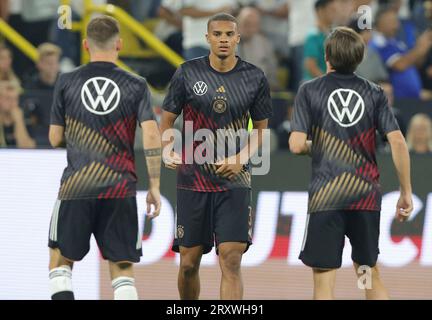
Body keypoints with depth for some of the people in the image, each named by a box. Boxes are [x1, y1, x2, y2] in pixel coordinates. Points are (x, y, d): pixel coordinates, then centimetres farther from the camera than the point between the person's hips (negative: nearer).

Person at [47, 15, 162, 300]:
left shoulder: (66, 83, 2)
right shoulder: (136, 86, 2)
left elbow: (56, 139, 6)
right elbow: (151, 136, -7)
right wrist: (154, 187, -2)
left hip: (75, 190, 0)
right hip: (121, 191, 0)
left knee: (60, 262, 12)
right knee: (122, 270, 6)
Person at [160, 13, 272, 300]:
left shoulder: (255, 78, 1)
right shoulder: (188, 73, -1)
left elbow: (261, 128, 10)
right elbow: (168, 119, 6)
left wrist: (241, 158, -8)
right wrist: (168, 151, -14)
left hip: (234, 180, 0)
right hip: (192, 178, 0)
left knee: (231, 259, -12)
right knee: (189, 262, 6)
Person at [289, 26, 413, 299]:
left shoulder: (310, 91, -2)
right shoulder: (374, 93, 4)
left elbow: (296, 145, -9)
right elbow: (398, 142, -3)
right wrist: (406, 192, 3)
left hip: (325, 196, -3)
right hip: (367, 195, 3)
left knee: (324, 279, -2)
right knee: (370, 272, 17)